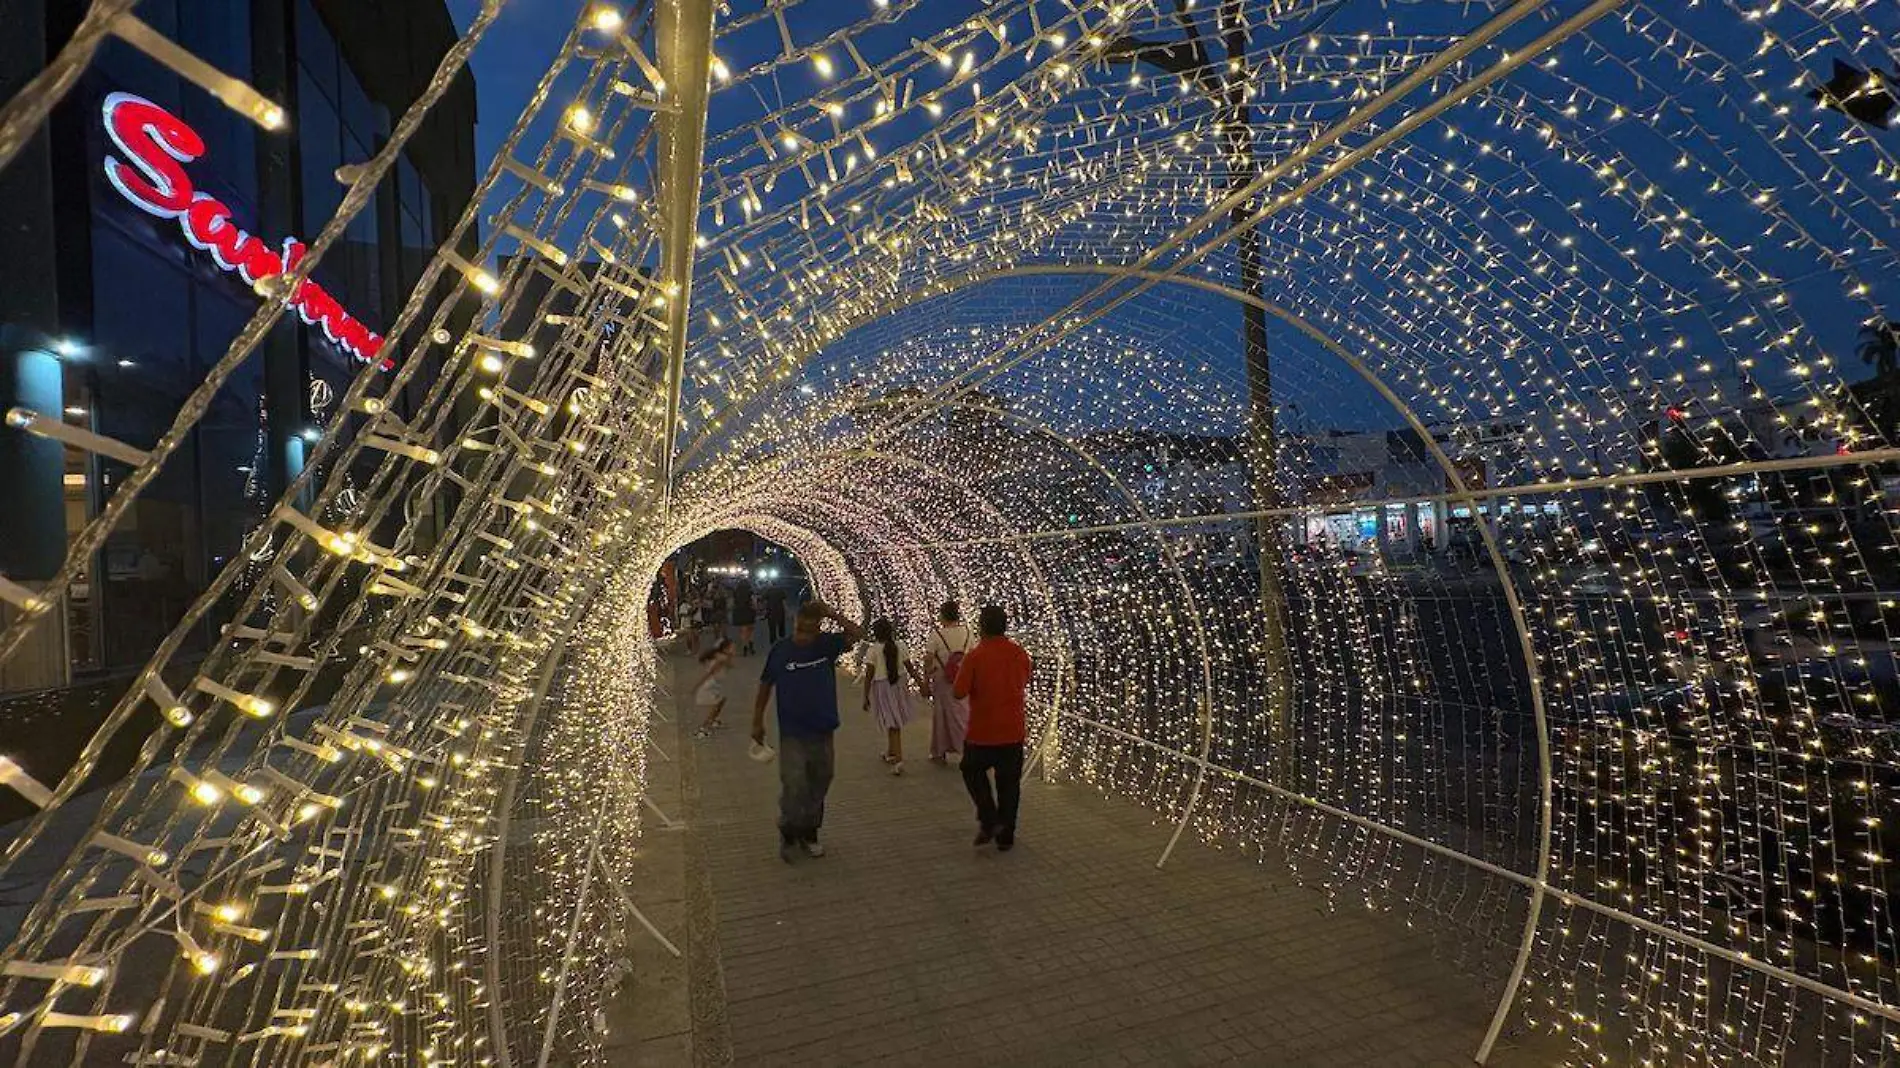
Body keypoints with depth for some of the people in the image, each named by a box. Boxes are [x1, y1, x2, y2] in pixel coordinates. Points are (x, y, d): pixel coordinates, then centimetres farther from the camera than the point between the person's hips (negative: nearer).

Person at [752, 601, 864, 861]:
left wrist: (833, 615, -24)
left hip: (823, 731, 3)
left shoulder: (827, 644, -5)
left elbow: (858, 634, -16)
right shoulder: (780, 650, -10)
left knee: (818, 786, 14)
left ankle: (809, 834, 34)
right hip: (792, 733, -3)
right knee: (793, 786, -6)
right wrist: (758, 722, 2)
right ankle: (788, 834, 21)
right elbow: (765, 686, 0)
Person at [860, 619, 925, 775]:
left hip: (880, 687, -4)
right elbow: (910, 668, 3)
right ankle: (890, 753, 37)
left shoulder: (873, 650, -11)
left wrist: (865, 697, -5)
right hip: (898, 685, 4)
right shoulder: (900, 646, -1)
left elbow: (869, 675, -11)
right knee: (895, 722, 19)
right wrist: (921, 683, 14)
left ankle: (898, 759, -9)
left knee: (891, 724, 1)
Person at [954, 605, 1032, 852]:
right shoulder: (1020, 653, -3)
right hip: (1013, 731, 4)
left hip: (982, 732, -3)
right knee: (1009, 783, 14)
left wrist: (960, 673, 2)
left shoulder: (975, 656, -17)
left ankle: (989, 820, 11)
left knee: (973, 772, 21)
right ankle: (1006, 836, 22)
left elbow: (959, 692, -14)